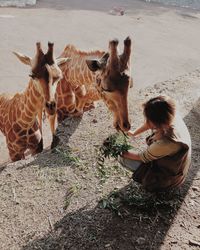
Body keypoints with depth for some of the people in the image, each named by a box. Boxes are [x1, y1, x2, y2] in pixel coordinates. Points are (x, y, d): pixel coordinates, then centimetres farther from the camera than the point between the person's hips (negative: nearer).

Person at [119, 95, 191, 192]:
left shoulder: (164, 143, -43)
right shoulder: (172, 116, -24)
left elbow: (142, 157, -22)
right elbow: (149, 124, 1)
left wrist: (122, 153, -6)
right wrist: (134, 133, 11)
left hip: (168, 176, -7)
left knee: (123, 159, -5)